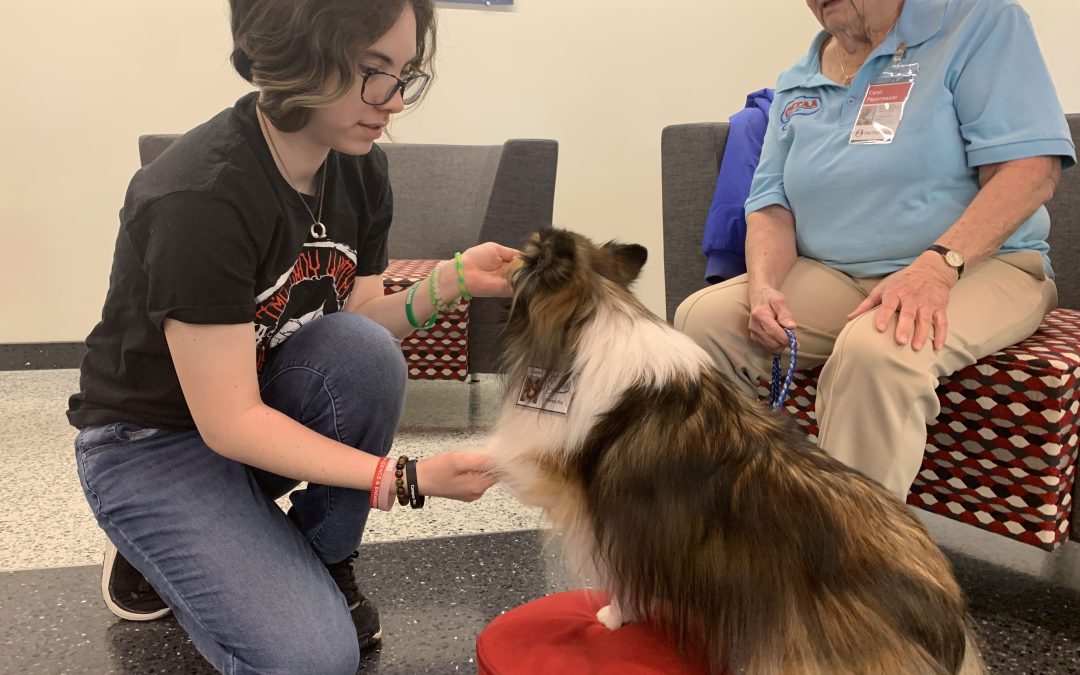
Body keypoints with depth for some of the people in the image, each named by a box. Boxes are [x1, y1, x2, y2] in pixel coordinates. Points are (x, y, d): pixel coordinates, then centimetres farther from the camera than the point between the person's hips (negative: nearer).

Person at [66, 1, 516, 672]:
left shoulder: (361, 169, -9)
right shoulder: (199, 196, -31)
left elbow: (359, 330, -2)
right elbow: (229, 422, -28)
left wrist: (451, 281, -20)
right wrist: (404, 479, -33)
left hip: (271, 403, 6)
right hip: (155, 441, -6)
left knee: (363, 349, -27)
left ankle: (324, 563, -1)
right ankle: (156, 549, 11)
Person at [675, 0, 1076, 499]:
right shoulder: (794, 86, 14)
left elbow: (1033, 166, -13)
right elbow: (771, 205, 9)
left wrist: (938, 265, -28)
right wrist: (763, 286, -13)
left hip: (977, 265, -4)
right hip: (830, 278, 5)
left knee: (876, 348, -37)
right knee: (703, 318, -19)